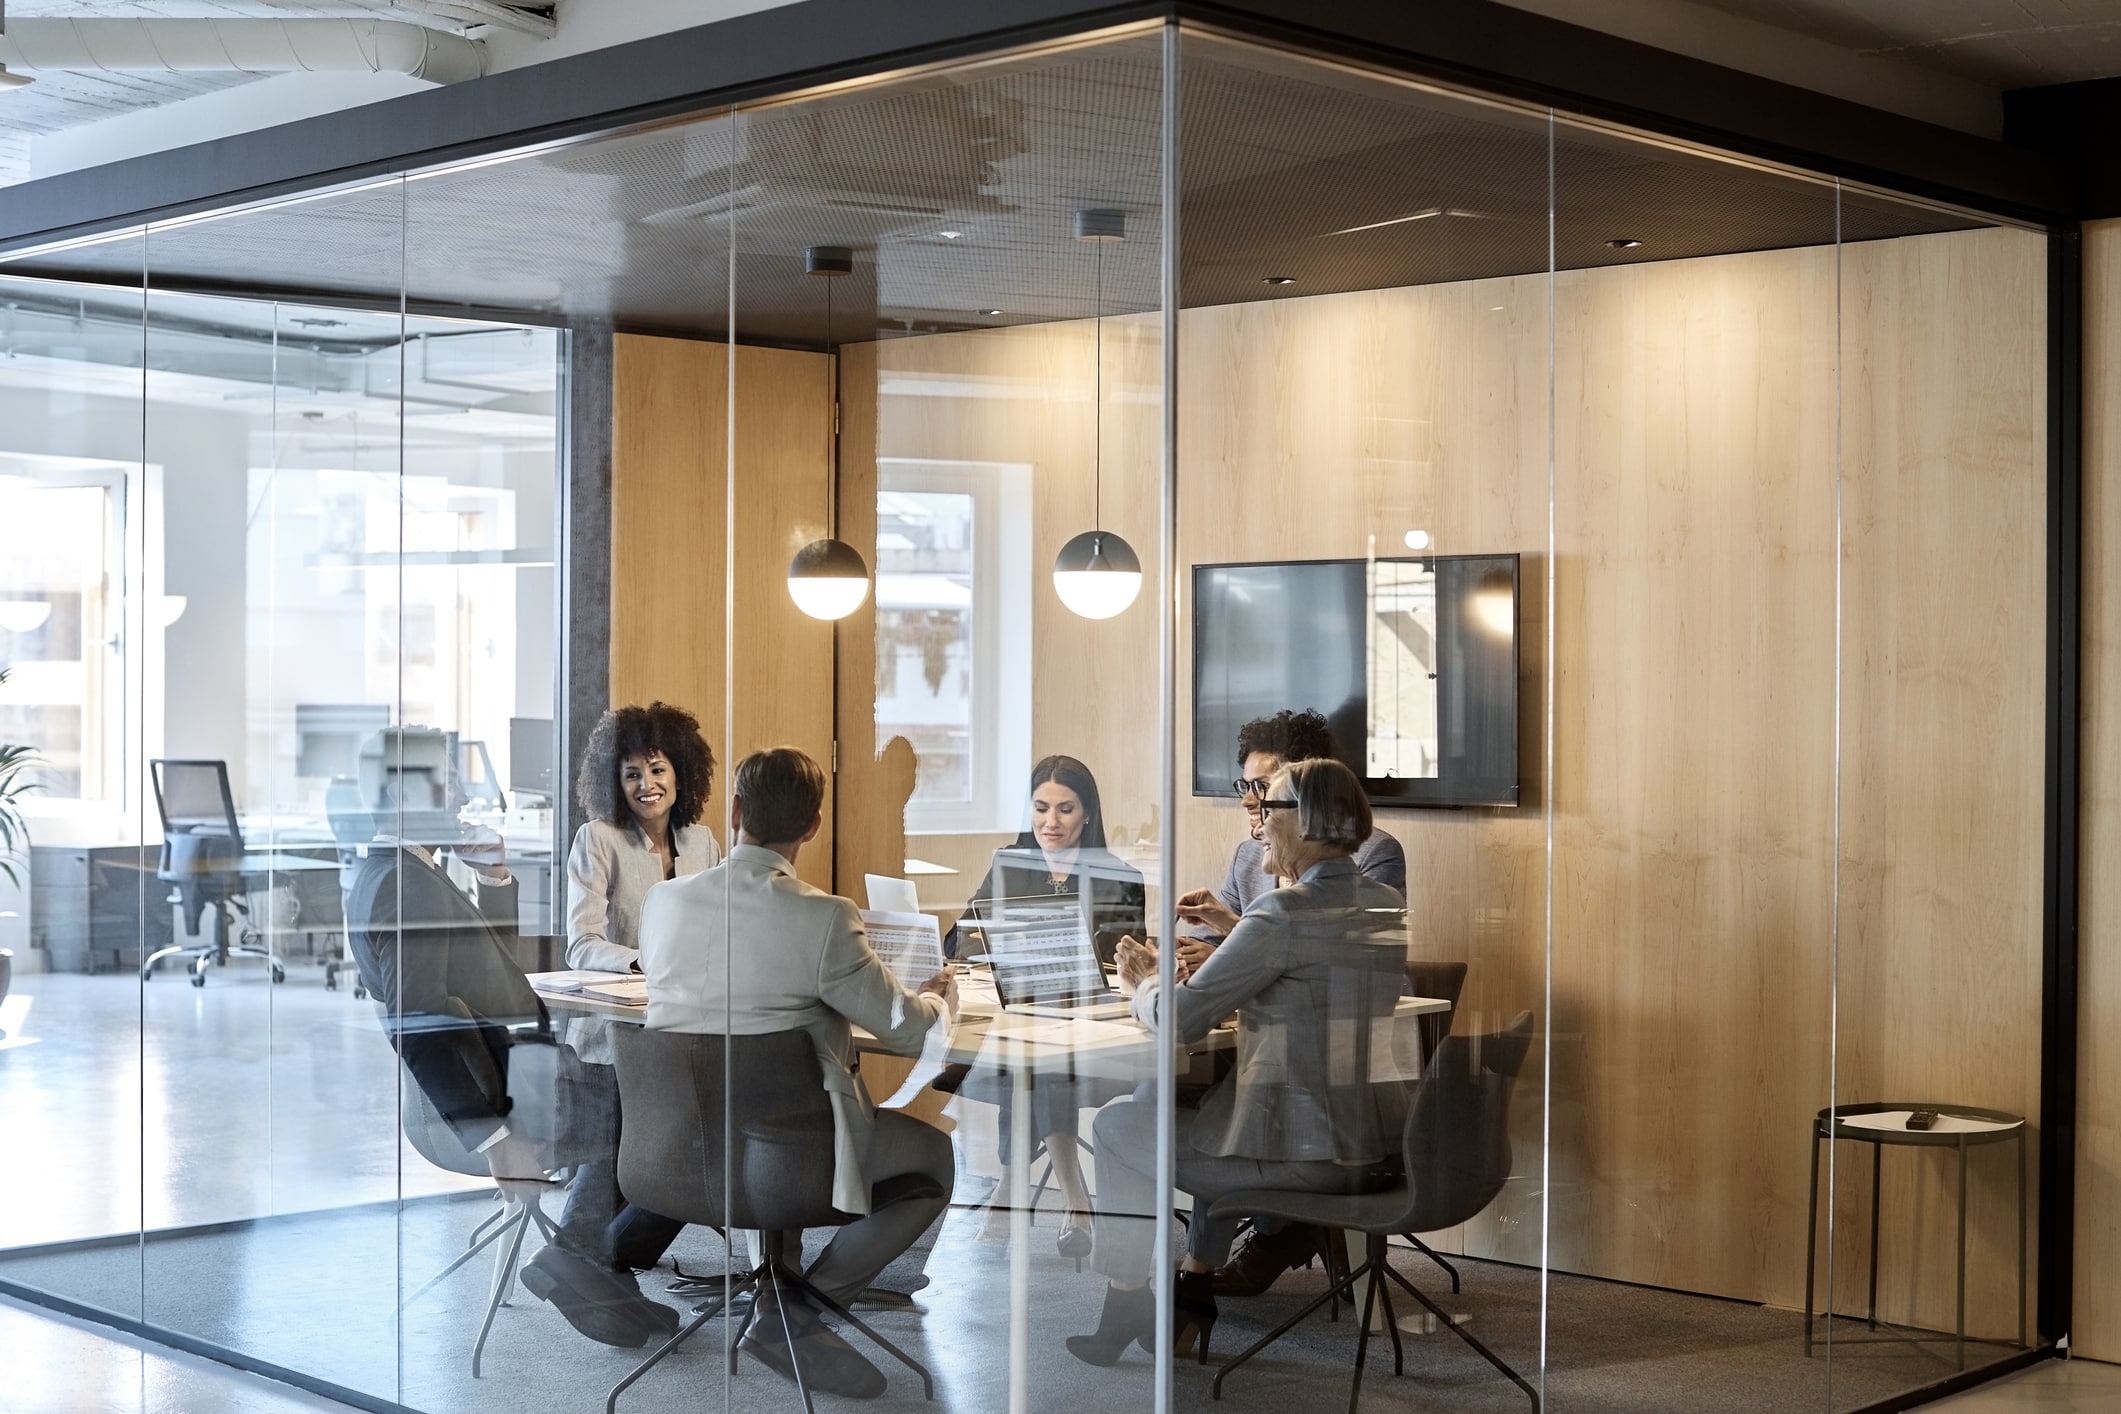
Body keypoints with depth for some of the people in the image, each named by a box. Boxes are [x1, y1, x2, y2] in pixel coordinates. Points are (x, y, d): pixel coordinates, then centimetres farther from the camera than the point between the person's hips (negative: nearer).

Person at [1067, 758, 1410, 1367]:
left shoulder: (1284, 912, -19)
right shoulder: (1389, 906, 6)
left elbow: (1181, 1019, -16)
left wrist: (1145, 983, 5)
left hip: (1304, 1155, -8)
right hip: (1376, 1149, 8)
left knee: (1117, 1125, 13)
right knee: (1206, 1106, 34)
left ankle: (1125, 1306, 24)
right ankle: (1193, 1293, 36)